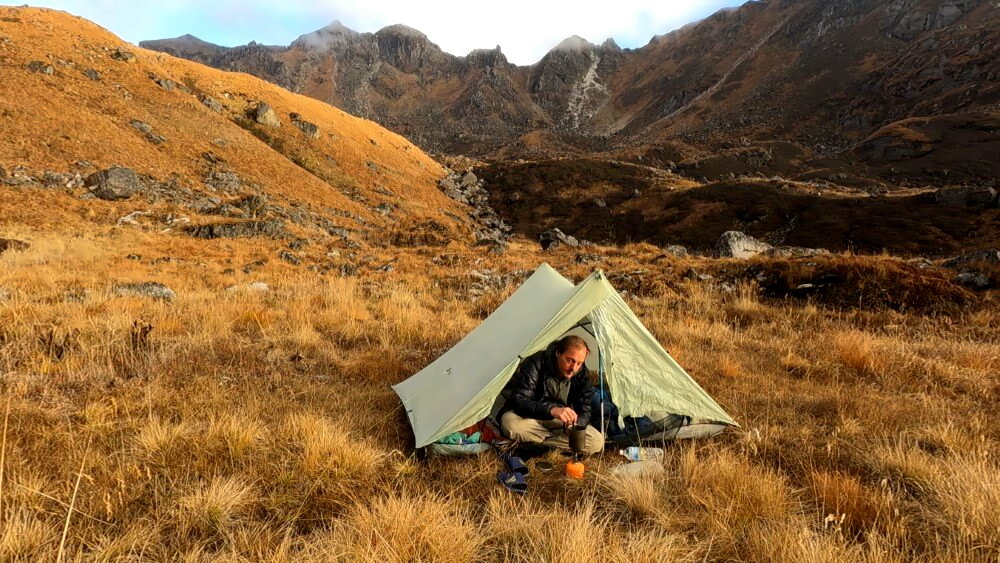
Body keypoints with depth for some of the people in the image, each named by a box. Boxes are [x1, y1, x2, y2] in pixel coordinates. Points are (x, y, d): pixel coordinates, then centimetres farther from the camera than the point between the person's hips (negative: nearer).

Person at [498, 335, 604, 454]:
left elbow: (584, 411, -9)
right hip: (529, 417, -4)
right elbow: (519, 400, -33)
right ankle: (559, 437, -14)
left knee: (597, 442, -16)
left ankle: (534, 441, -11)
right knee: (511, 423, -39)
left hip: (559, 422, 4)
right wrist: (550, 410, -48)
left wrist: (575, 424, -33)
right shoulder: (535, 364, -25)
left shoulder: (581, 374, -12)